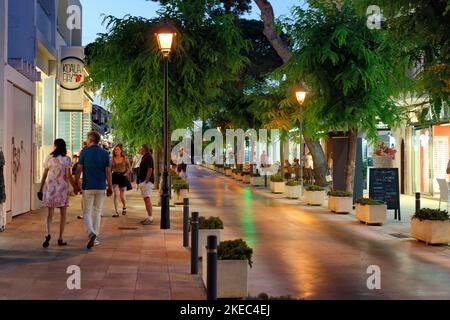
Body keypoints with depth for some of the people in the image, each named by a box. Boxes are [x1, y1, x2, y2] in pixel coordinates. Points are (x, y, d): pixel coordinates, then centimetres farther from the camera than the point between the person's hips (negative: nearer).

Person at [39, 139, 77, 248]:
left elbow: (44, 175, 4)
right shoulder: (66, 159, -5)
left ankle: (48, 233, -17)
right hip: (62, 187, -2)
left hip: (50, 187, 2)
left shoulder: (49, 158, 2)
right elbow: (68, 175, -10)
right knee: (63, 214, 11)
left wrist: (41, 188, 13)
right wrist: (75, 187, 1)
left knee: (50, 213, 8)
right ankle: (61, 238, 10)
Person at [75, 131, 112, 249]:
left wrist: (76, 183, 4)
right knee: (97, 212, 13)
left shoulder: (84, 152, -4)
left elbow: (79, 169, -6)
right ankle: (95, 238, 14)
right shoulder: (104, 153, 0)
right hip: (101, 187, 2)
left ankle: (91, 233, -21)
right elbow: (108, 171, -3)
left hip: (88, 187, -2)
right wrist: (110, 187, 3)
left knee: (87, 213, 3)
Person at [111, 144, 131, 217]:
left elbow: (129, 167, 8)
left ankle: (124, 207, 39)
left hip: (123, 176, 0)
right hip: (115, 176, 0)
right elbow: (110, 168, 5)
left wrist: (126, 173, -3)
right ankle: (116, 212, -7)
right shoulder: (112, 159, 0)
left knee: (122, 195, 6)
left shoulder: (125, 158, -2)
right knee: (115, 194, -11)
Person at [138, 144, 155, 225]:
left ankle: (150, 218, -17)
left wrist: (146, 181, -21)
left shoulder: (148, 157, -12)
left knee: (147, 199, -14)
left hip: (146, 181, -11)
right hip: (143, 182, 11)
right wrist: (141, 181, 18)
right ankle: (149, 217, 16)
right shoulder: (144, 157, 20)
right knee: (146, 199, 12)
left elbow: (150, 170, -20)